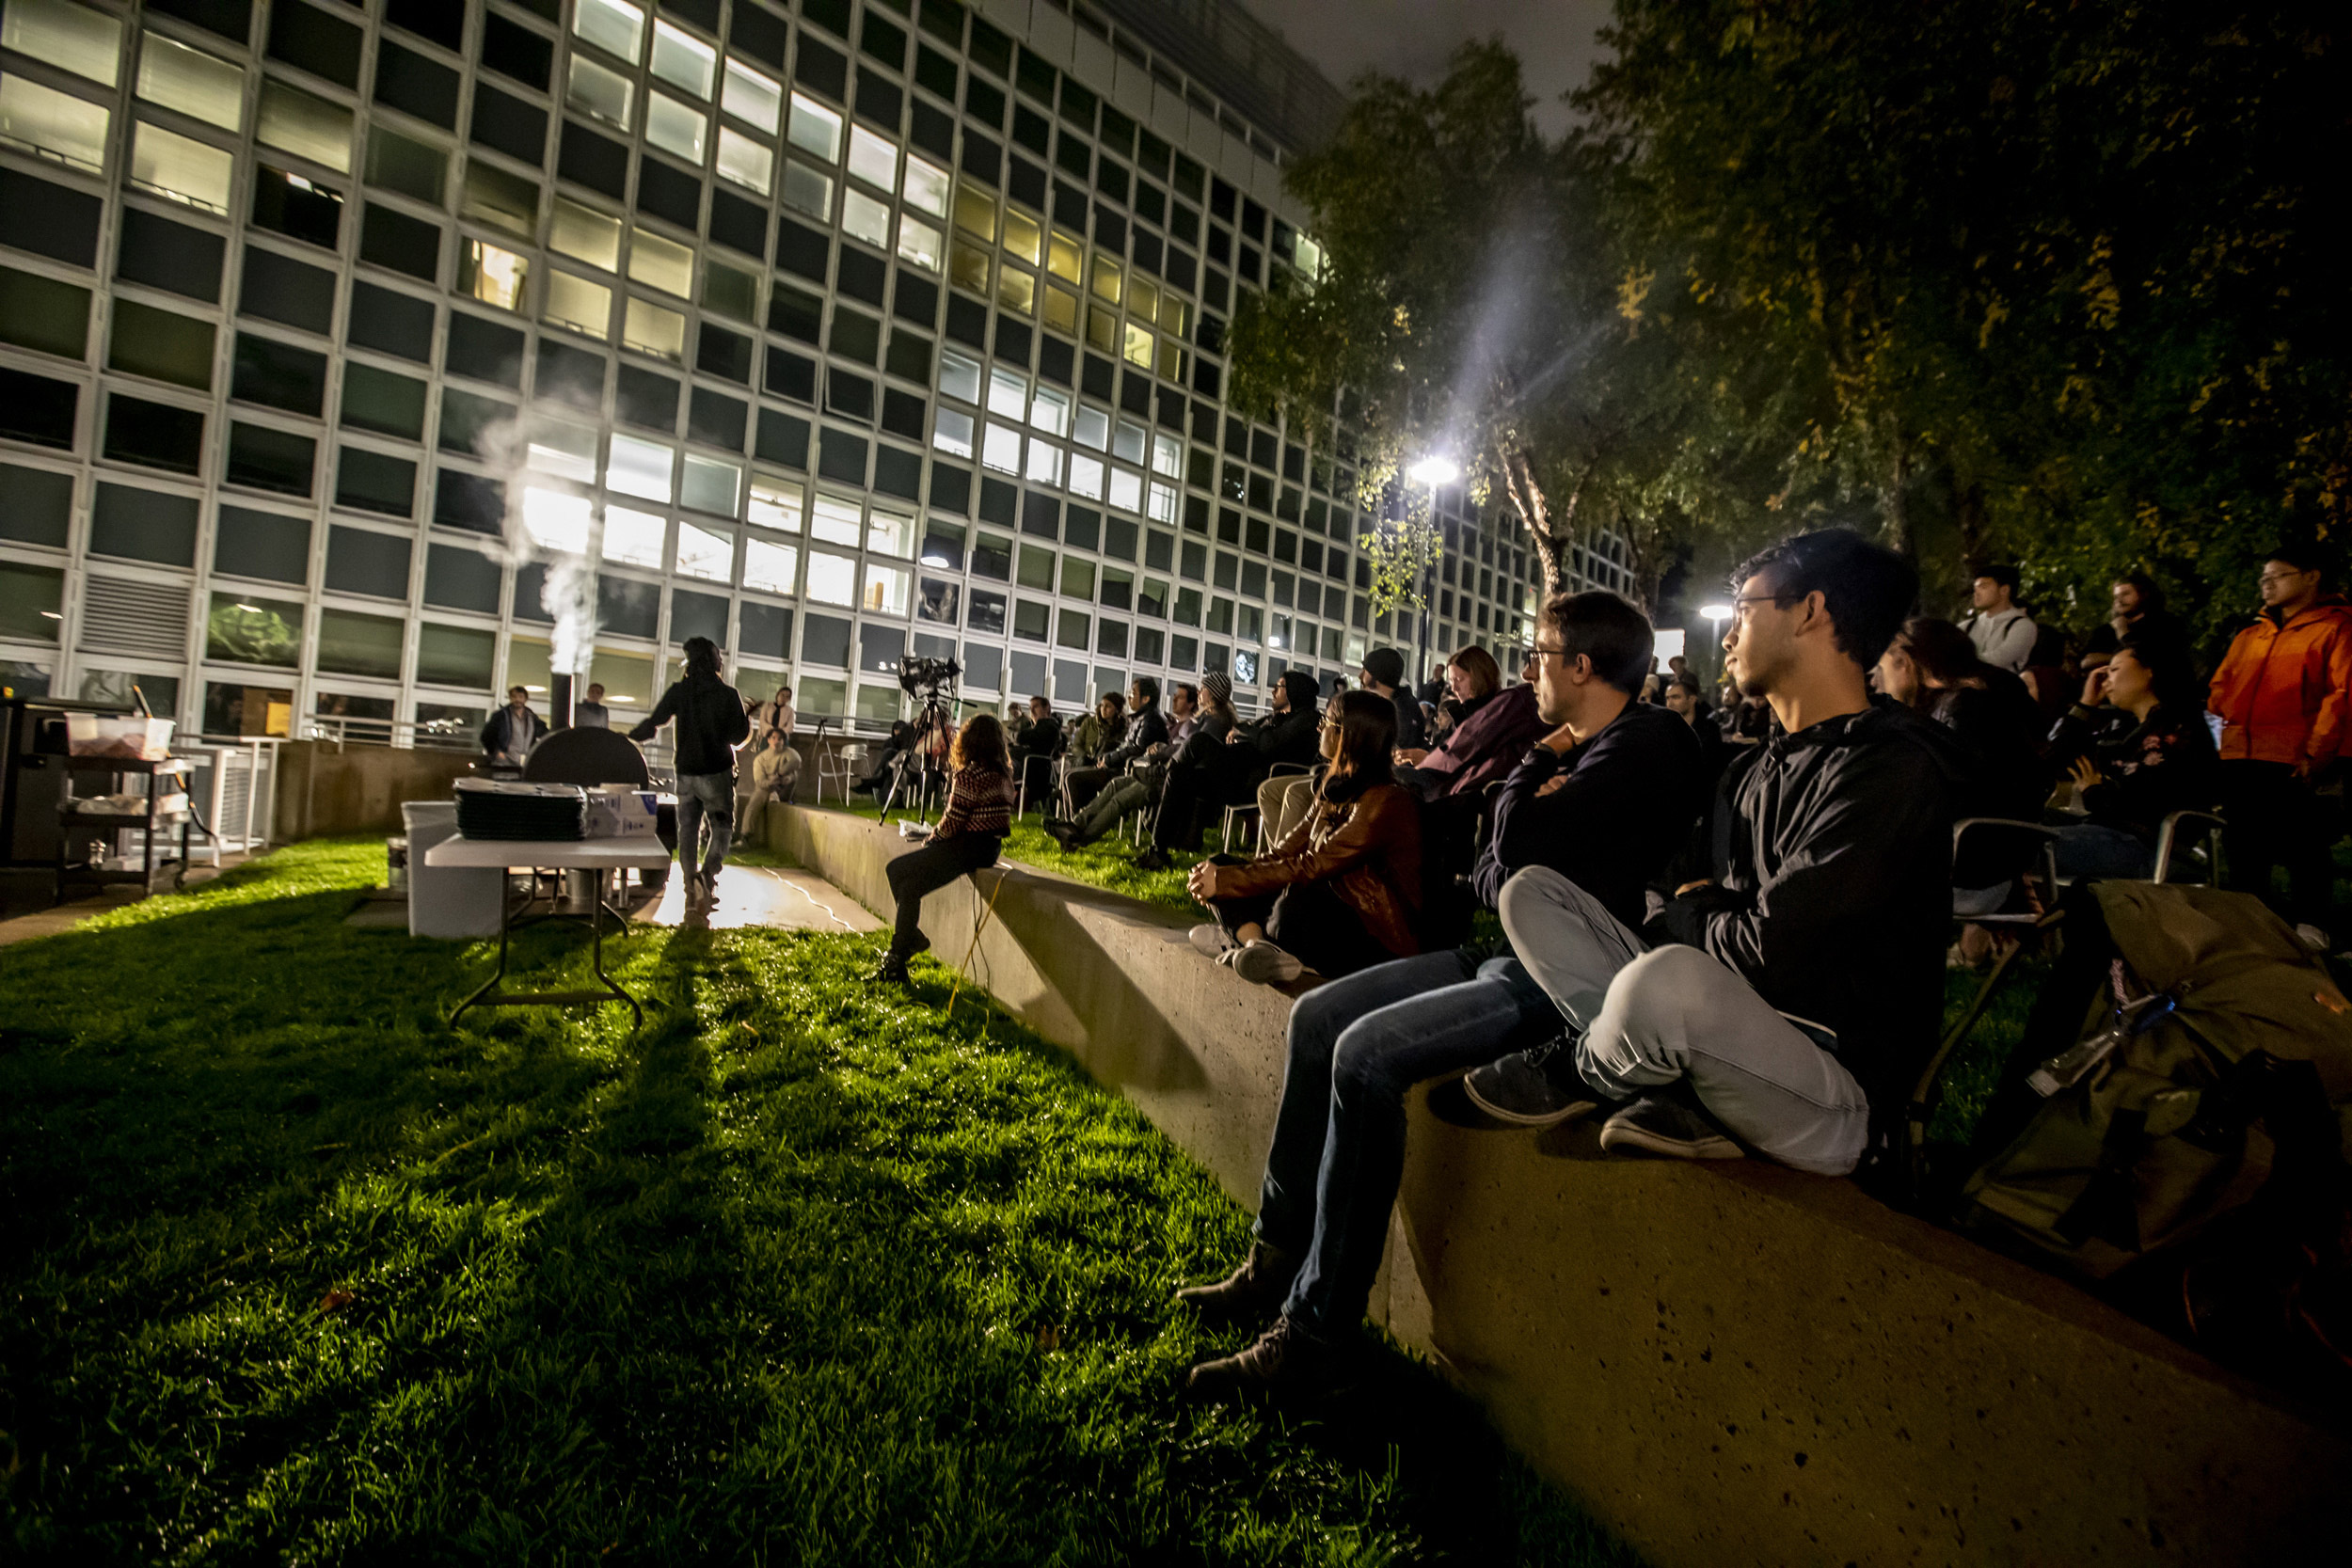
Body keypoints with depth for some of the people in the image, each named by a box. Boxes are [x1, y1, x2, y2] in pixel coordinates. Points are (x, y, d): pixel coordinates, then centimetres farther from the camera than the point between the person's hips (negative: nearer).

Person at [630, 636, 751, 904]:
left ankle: (690, 882, 8)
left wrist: (629, 737, 21)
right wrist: (747, 716, 15)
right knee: (722, 827, 7)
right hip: (717, 772, -2)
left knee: (687, 829, 11)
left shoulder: (678, 691, -2)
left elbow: (653, 723, 4)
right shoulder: (728, 694, -7)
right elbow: (739, 737, -4)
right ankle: (709, 873, -11)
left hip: (686, 773, 3)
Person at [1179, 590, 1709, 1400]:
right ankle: (1279, 1260, 10)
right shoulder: (1580, 750, 17)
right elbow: (1490, 871, 16)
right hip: (1508, 951, 10)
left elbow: (1517, 845, -22)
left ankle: (1313, 1337, -15)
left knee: (1366, 1053, -27)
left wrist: (1536, 764, -4)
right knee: (1318, 1016, 2)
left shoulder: (1647, 743, -12)